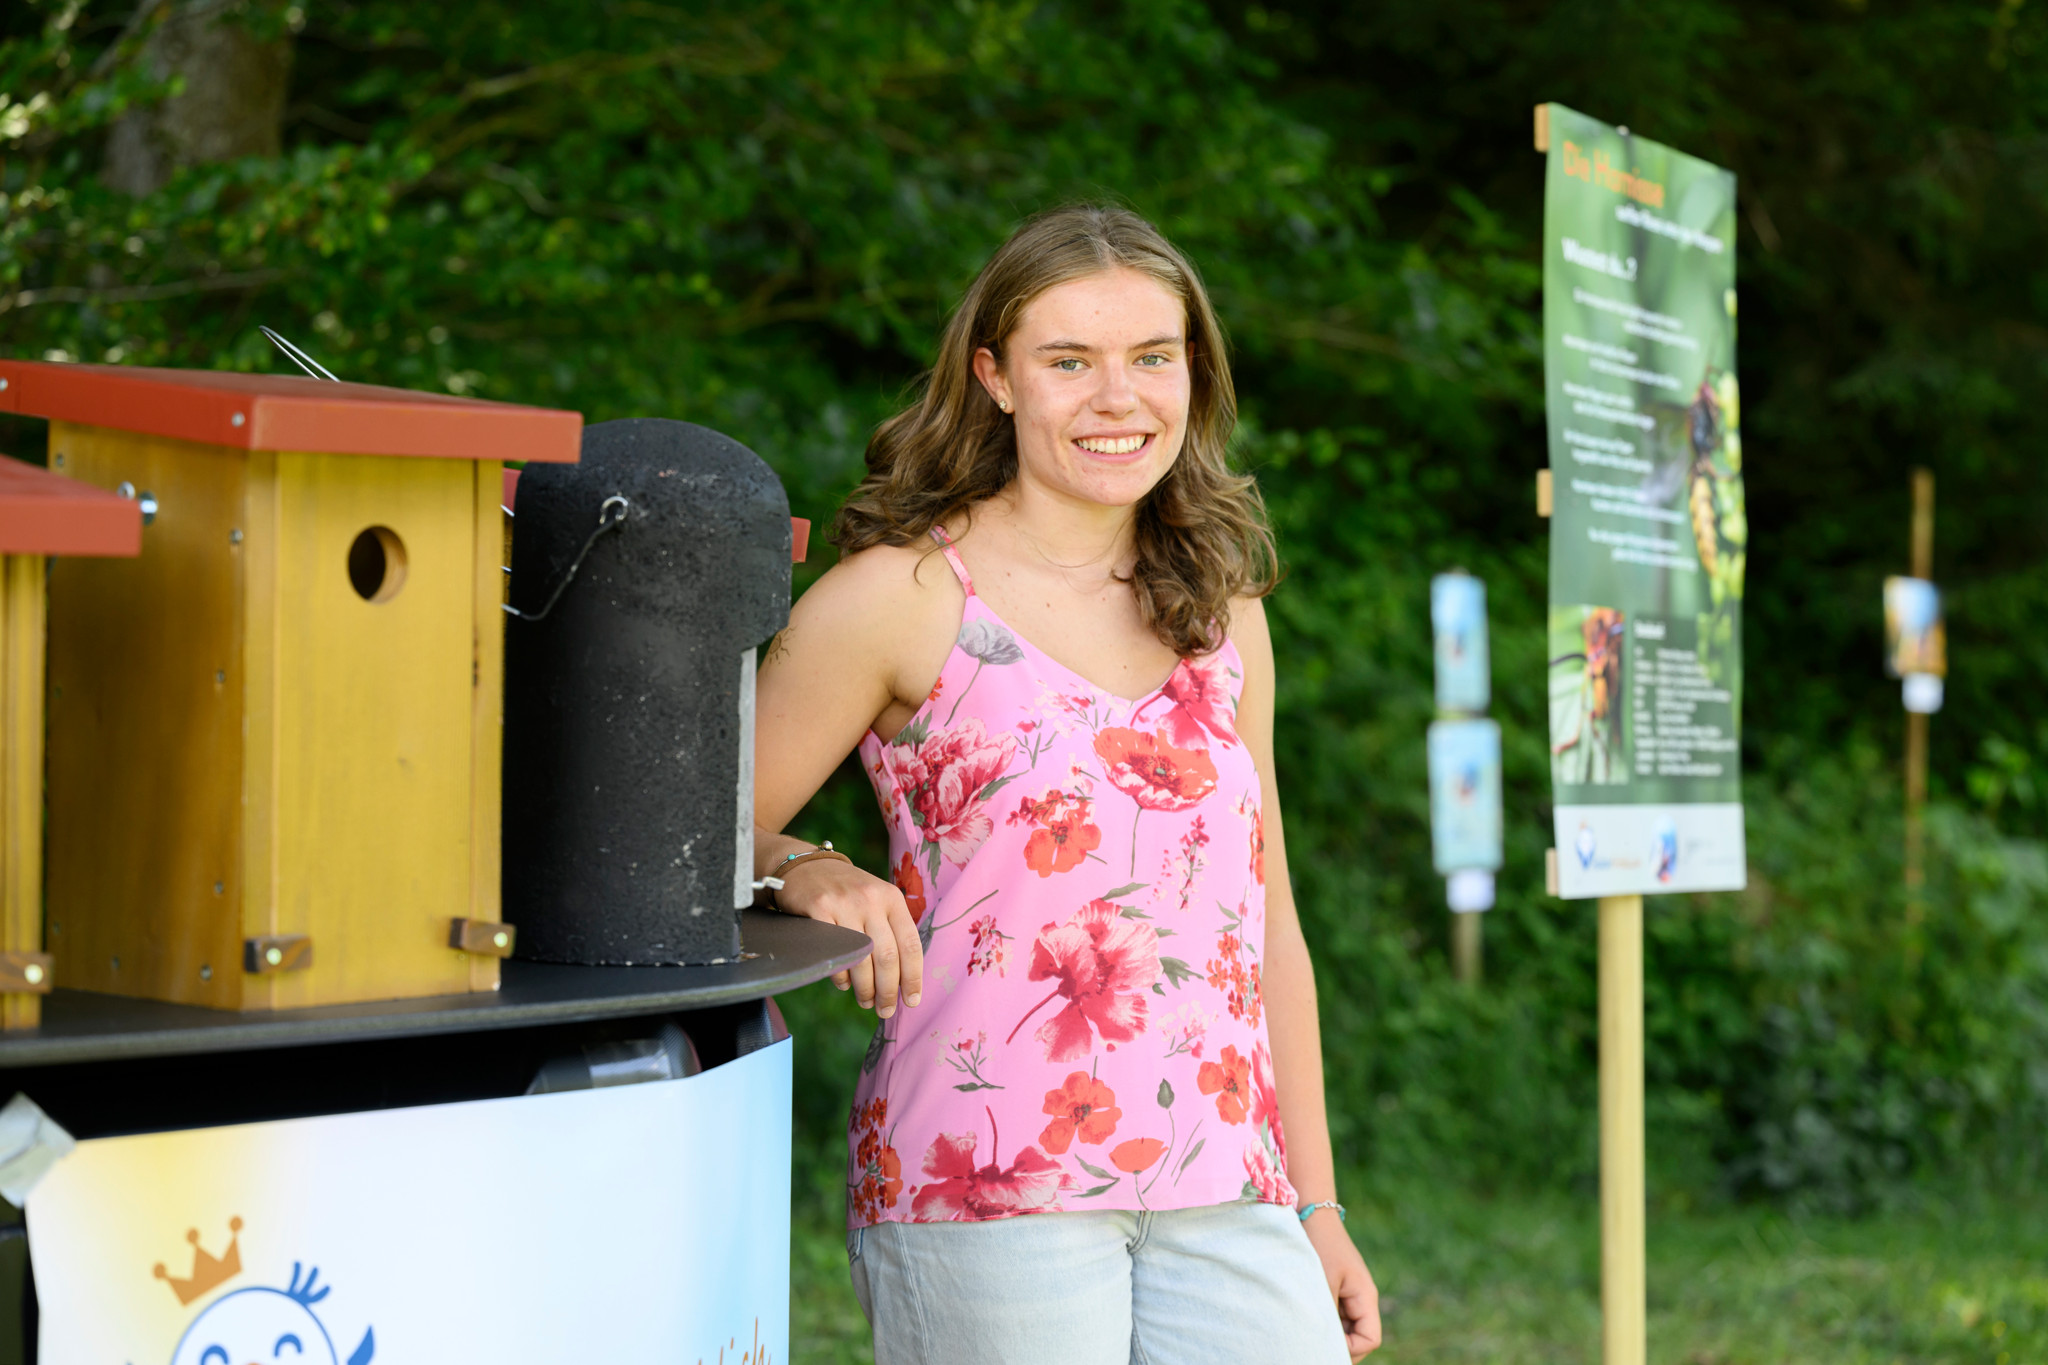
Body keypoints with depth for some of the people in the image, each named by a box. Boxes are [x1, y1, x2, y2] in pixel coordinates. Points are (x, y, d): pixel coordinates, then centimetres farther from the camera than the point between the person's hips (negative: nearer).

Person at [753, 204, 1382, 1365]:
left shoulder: (1224, 614, 14)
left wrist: (1315, 1203, 16)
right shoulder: (902, 597, -1)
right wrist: (809, 874, -22)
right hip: (984, 1197, -4)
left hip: (1222, 1199, 4)